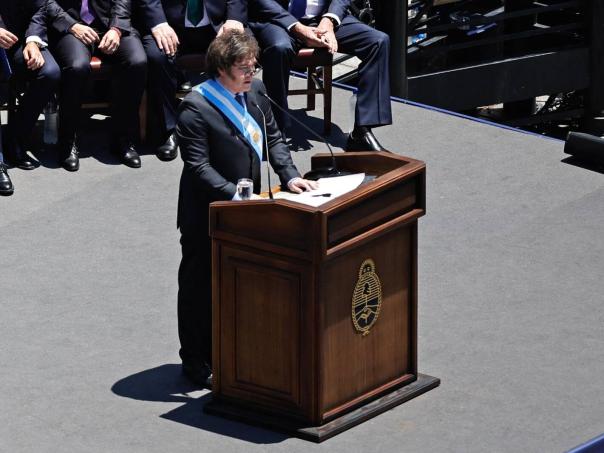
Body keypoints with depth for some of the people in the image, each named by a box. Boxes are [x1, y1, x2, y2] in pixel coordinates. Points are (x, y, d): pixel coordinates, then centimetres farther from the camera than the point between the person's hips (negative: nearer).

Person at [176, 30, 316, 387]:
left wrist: (289, 175, -5)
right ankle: (197, 364, 18)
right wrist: (234, 196, -31)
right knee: (201, 287, 7)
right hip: (206, 217, -7)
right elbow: (198, 167, -23)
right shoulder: (196, 107, -20)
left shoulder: (254, 91, 2)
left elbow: (273, 139, 10)